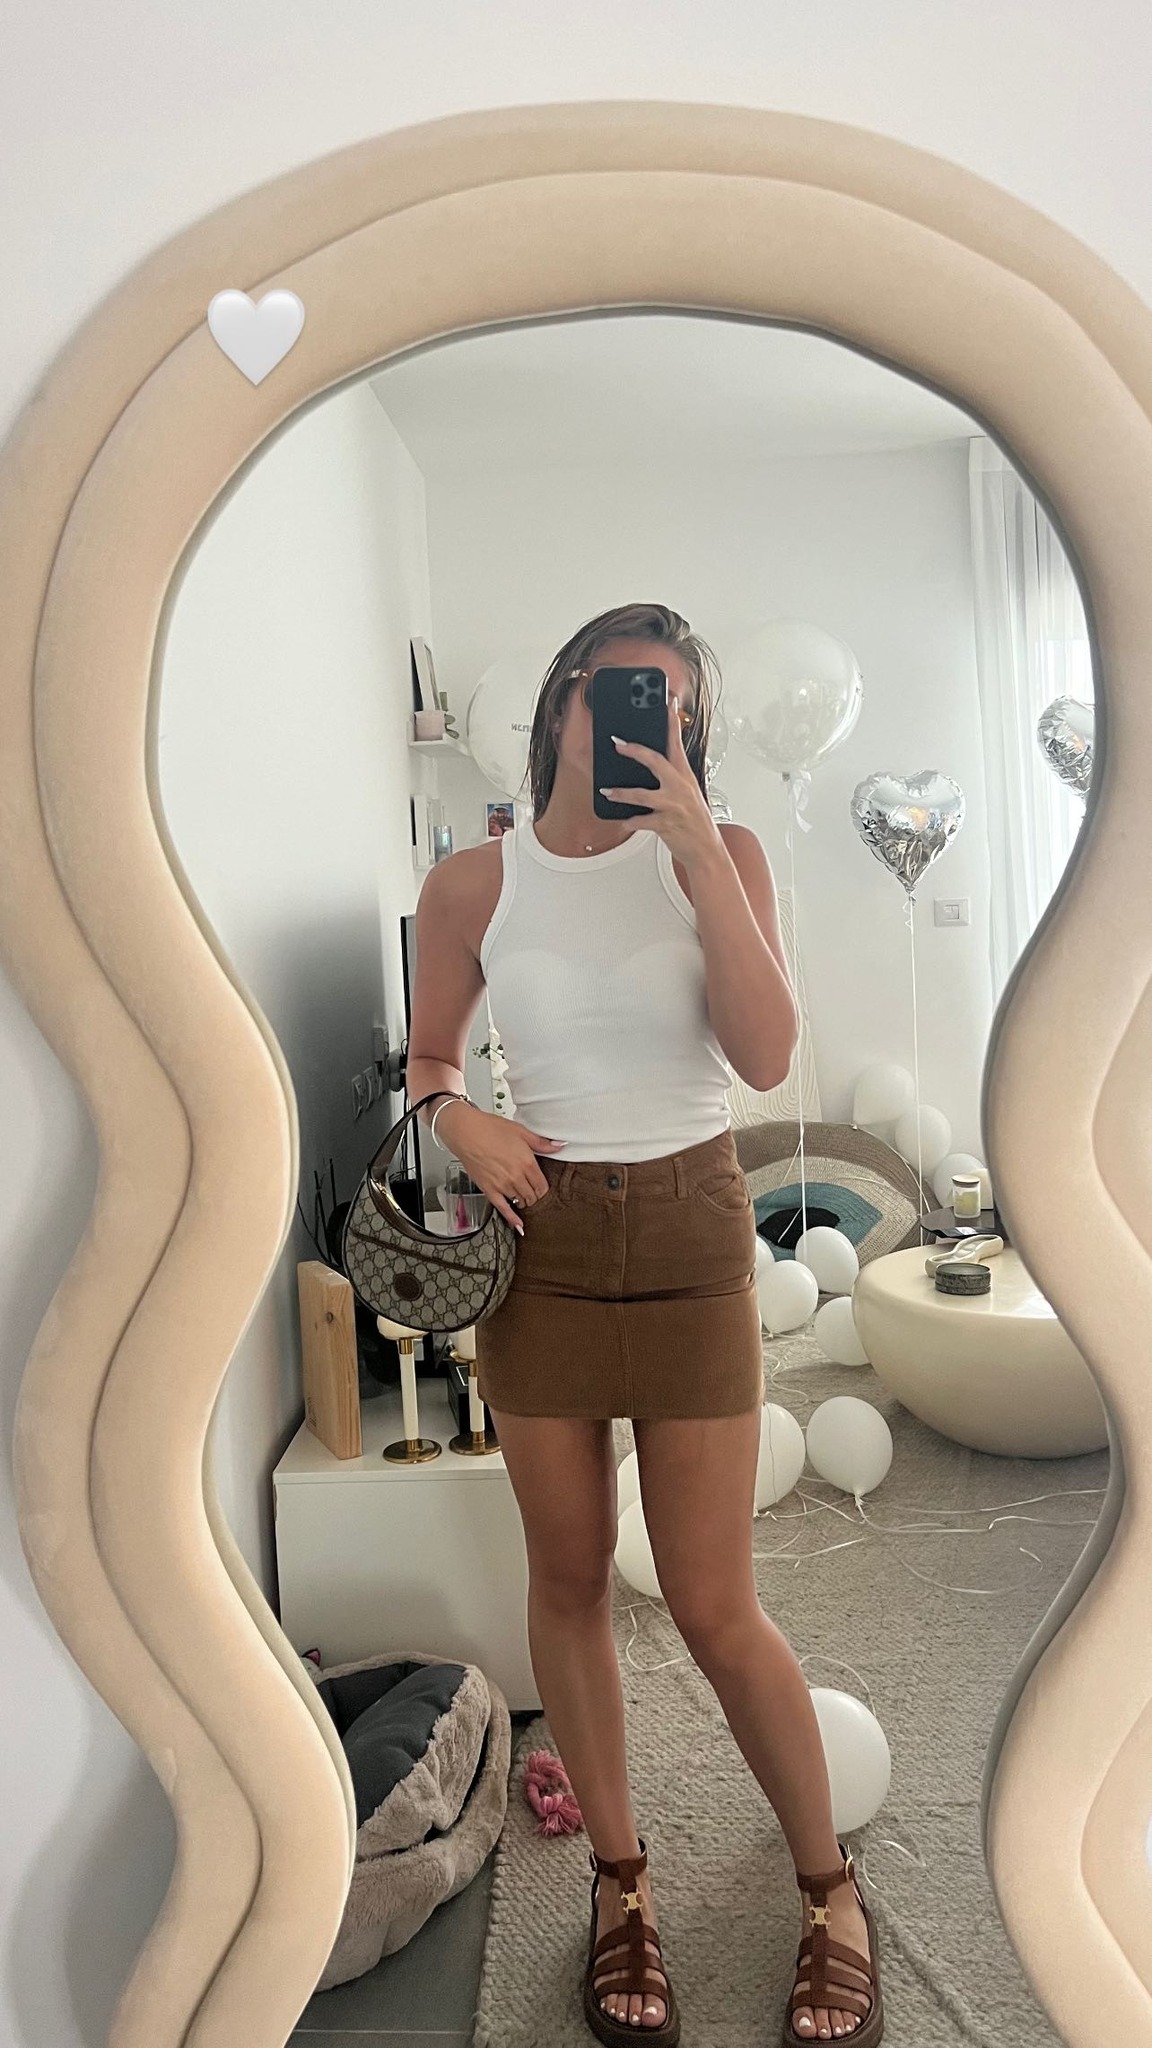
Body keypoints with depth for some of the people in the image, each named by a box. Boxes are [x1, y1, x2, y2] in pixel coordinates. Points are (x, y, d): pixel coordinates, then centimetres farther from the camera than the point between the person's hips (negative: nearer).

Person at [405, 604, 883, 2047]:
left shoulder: (717, 854, -3)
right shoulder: (472, 886, -1)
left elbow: (767, 1055, -16)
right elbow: (426, 1059, 11)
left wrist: (696, 841, -21)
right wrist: (462, 1119, -12)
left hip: (691, 1239, -1)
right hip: (539, 1238, 2)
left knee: (715, 1611, 2)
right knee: (568, 1577, 12)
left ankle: (830, 1890, 29)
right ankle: (620, 1880, 35)